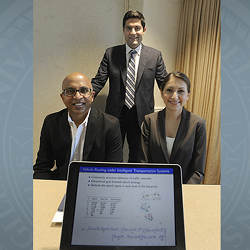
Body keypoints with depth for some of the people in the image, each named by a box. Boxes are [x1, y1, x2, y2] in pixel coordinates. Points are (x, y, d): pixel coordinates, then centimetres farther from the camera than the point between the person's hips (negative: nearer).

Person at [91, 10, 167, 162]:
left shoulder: (155, 56, 0)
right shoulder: (111, 53, 1)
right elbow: (98, 81, -3)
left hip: (142, 116, 0)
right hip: (114, 115, 1)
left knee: (138, 156, 17)